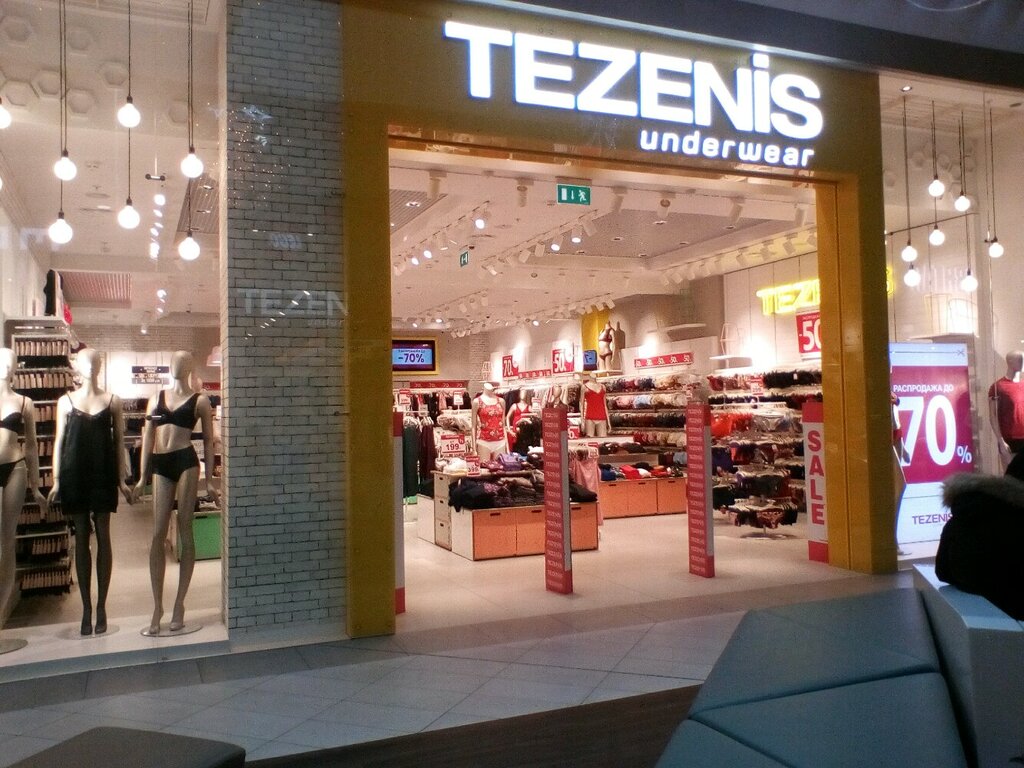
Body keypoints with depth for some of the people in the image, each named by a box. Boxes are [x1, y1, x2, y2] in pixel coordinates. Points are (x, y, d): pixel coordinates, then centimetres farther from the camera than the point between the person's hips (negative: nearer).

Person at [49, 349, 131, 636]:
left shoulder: (112, 401, 5)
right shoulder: (66, 401, 6)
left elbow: (118, 441, 5)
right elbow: (59, 441, 6)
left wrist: (122, 480, 0)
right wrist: (56, 480, 0)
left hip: (103, 474, -1)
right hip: (74, 474, 1)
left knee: (103, 538, 1)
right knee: (81, 539, 5)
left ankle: (101, 607, 8)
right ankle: (86, 608, 12)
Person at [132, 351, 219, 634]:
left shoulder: (199, 401, 6)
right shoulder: (156, 398, 16)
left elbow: (208, 441, 5)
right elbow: (148, 438, 15)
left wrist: (210, 481, 0)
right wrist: (142, 478, 10)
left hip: (185, 462, -3)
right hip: (160, 465, 4)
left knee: (184, 531, -1)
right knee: (158, 534, 1)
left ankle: (179, 604, 7)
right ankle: (158, 605, 8)